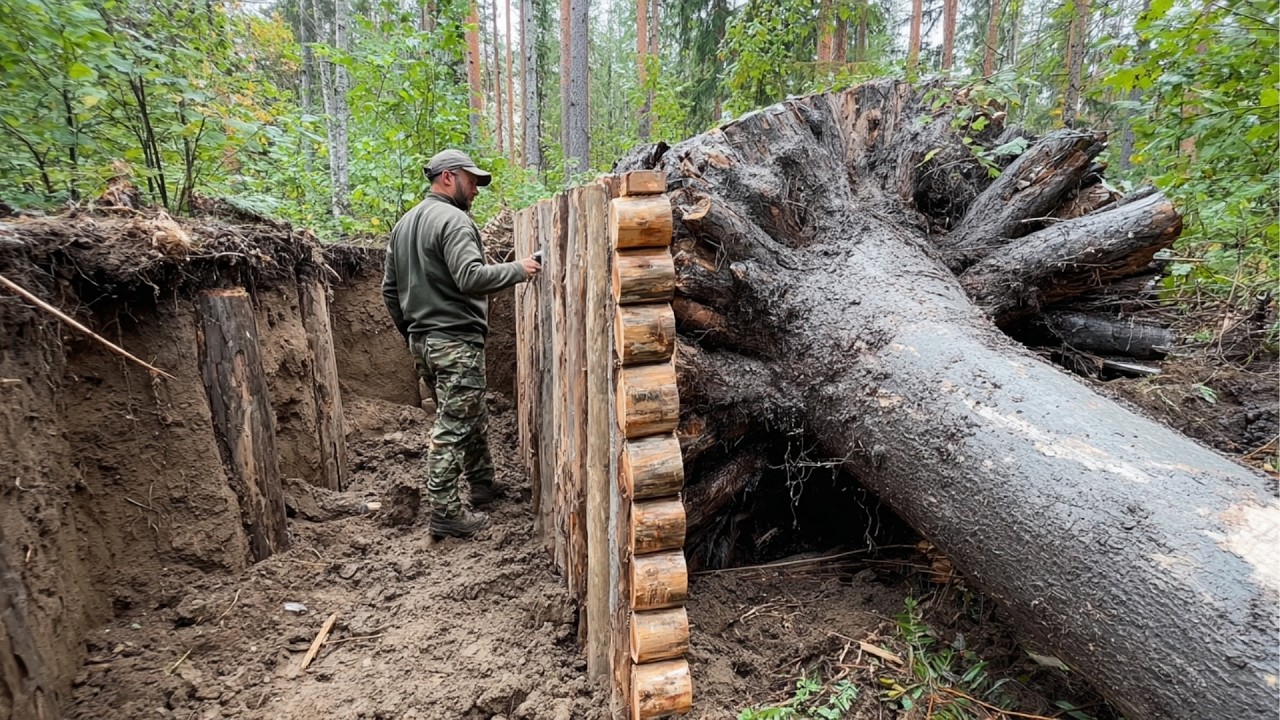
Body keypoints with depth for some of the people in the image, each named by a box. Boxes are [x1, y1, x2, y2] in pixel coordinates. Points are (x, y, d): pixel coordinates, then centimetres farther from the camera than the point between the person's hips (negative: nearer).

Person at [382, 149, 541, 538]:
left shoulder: (404, 224, 17)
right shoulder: (453, 219, -12)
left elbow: (390, 289, 19)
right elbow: (470, 277, -26)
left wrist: (410, 332, 25)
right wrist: (518, 269, -16)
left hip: (421, 341, 10)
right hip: (455, 340, -9)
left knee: (472, 417, 20)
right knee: (452, 426, -4)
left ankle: (483, 485, 32)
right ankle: (445, 512, 3)